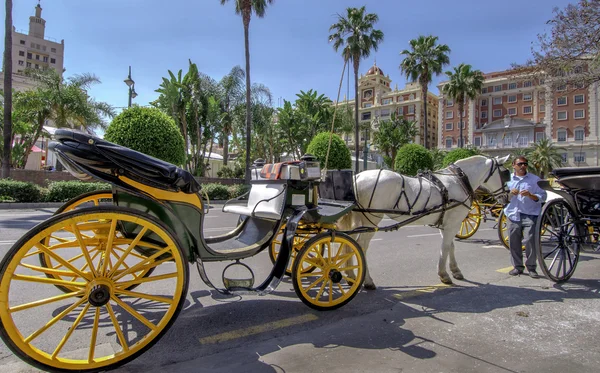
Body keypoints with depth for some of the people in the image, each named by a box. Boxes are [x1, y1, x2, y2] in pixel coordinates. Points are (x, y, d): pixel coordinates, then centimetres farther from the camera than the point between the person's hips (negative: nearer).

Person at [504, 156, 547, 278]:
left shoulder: (535, 179, 6)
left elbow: (542, 197, 2)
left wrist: (530, 195, -16)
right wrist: (510, 194, -11)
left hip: (530, 215, -2)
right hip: (513, 214, 2)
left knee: (530, 240, -7)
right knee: (513, 242, 5)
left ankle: (531, 267, 8)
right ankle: (517, 266, 19)